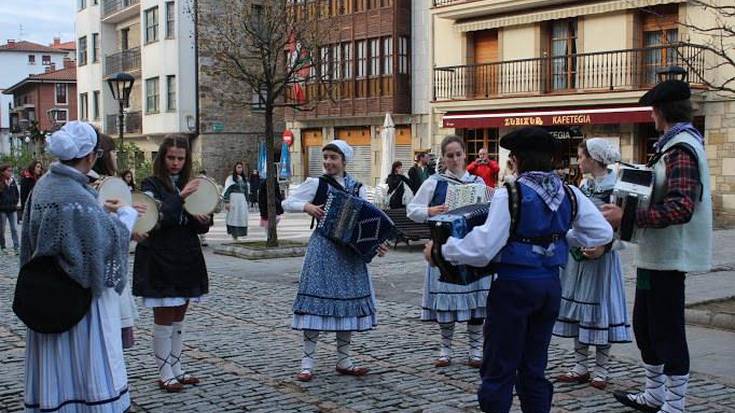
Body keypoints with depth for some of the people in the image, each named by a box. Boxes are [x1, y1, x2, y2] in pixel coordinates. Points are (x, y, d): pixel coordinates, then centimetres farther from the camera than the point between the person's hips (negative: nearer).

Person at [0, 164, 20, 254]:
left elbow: (17, 194, 16)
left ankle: (16, 247, -7)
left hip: (12, 209, 3)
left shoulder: (13, 181, 6)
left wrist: (15, 202, 7)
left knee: (14, 229, -4)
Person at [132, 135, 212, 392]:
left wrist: (205, 221, -8)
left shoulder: (189, 185, 12)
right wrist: (181, 197, -23)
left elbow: (198, 228, 14)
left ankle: (176, 369, 21)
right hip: (159, 259, -6)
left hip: (187, 259, 6)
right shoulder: (151, 185, -5)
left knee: (178, 318, 13)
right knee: (163, 319, -1)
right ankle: (165, 374, 6)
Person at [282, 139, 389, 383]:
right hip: (323, 249, -3)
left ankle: (343, 361, 17)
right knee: (317, 301, -7)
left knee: (348, 302, 6)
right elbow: (288, 203, 3)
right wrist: (307, 207, -14)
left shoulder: (357, 189, 8)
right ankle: (307, 362, 0)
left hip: (350, 250, 4)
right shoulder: (316, 184, 0)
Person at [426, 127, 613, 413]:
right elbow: (603, 233, 9)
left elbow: (482, 249, -18)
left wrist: (441, 250, -6)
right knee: (534, 367, 16)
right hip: (551, 284, 6)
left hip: (514, 284, -6)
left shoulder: (510, 195, -14)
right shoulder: (569, 194, 3)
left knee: (499, 368, 5)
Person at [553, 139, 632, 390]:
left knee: (599, 308, 1)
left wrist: (604, 248, -27)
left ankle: (601, 371, 13)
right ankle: (580, 367, 19)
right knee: (577, 308, 9)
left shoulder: (615, 187, -13)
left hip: (601, 256, -7)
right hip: (578, 254, 7)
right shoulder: (585, 185, 8)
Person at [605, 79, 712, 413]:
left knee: (667, 331, -1)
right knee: (645, 324, 19)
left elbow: (681, 208, -29)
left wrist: (627, 217, -27)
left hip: (667, 256, -11)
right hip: (656, 254, 11)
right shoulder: (676, 143, 14)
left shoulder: (681, 148, -19)